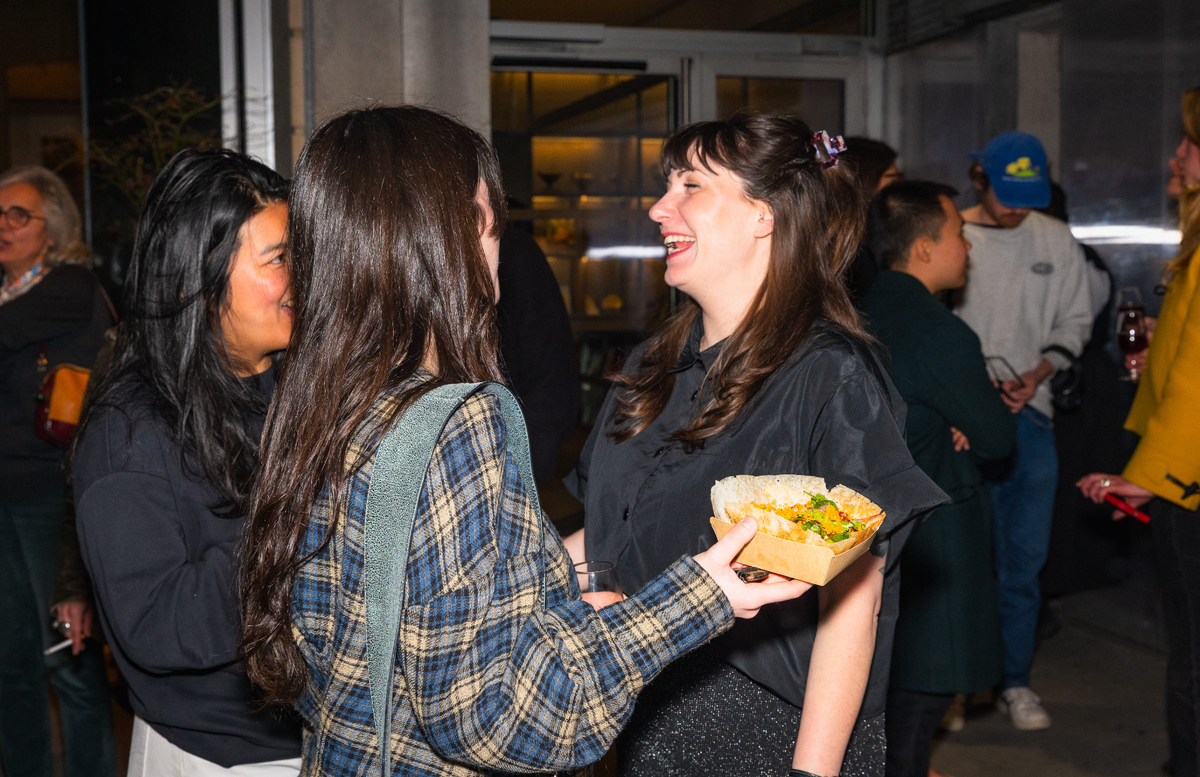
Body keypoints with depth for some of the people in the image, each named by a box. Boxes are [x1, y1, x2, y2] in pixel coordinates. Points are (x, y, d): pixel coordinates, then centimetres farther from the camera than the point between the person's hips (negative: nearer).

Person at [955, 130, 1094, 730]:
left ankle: (1014, 681, 21)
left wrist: (1038, 373, -5)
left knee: (1024, 556, 8)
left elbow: (1074, 321, 13)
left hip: (1030, 415, 3)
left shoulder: (1057, 241, 9)